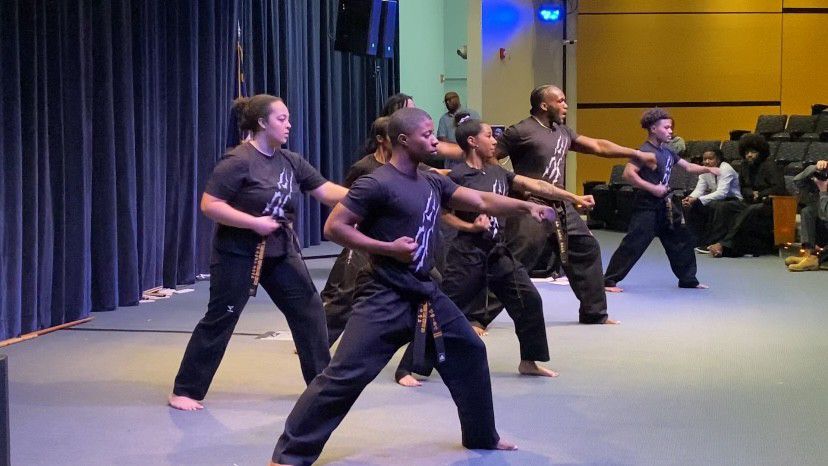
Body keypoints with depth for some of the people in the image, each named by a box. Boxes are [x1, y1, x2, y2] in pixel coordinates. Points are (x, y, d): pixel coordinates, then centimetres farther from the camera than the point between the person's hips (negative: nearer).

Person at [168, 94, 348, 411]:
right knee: (219, 321, -2)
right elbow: (209, 205, -20)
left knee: (309, 311, 7)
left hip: (281, 252, 7)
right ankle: (185, 390, 9)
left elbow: (326, 191, 4)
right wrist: (254, 222, -23)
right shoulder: (239, 161, -17)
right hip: (238, 254, -7)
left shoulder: (291, 161, 4)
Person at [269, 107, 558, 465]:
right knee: (345, 375, -13)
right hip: (385, 298, -9)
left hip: (425, 292, 9)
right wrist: (388, 248, -18)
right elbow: (334, 227, -15)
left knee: (469, 352, 18)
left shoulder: (432, 182, 10)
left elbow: (481, 201, 12)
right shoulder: (377, 183, -15)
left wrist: (526, 206, 1)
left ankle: (482, 436, 37)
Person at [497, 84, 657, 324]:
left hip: (562, 208, 9)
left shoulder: (562, 131, 14)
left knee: (587, 250, 15)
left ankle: (594, 313, 29)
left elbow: (598, 146, 19)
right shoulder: (521, 132, -11)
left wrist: (638, 154, 18)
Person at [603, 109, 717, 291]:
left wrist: (708, 169, 5)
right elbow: (628, 173, -25)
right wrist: (653, 188, -24)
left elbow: (687, 166, 20)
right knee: (633, 244, -11)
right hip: (647, 206, -9)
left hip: (665, 205, 9)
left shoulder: (667, 151, 11)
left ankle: (688, 279, 29)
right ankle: (609, 281, -7)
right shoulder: (646, 151, -15)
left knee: (682, 239, 15)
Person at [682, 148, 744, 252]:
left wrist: (698, 200, -39)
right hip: (716, 199, 7)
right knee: (692, 206, -13)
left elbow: (721, 193, -32)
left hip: (734, 200, -7)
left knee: (716, 206, -37)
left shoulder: (726, 169, -21)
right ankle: (700, 241, -5)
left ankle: (712, 244, -30)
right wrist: (690, 198, -28)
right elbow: (699, 189, -4)